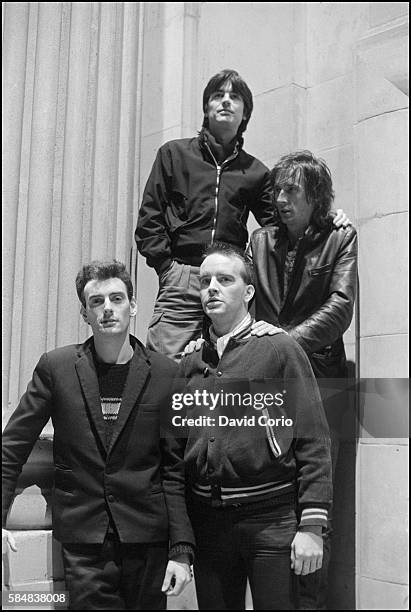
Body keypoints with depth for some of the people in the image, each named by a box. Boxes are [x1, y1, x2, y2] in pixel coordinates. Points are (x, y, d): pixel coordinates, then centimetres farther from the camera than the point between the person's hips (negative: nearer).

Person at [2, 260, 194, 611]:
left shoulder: (166, 374, -1)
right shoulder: (56, 367, 0)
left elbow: (176, 469, 0)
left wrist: (182, 549, -5)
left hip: (146, 540, 1)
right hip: (83, 543, 0)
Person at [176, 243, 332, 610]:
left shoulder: (279, 349, -4)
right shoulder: (190, 363, 10)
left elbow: (313, 444, -7)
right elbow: (179, 450, 14)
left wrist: (312, 526, -13)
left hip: (271, 518, -4)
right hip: (207, 520, 4)